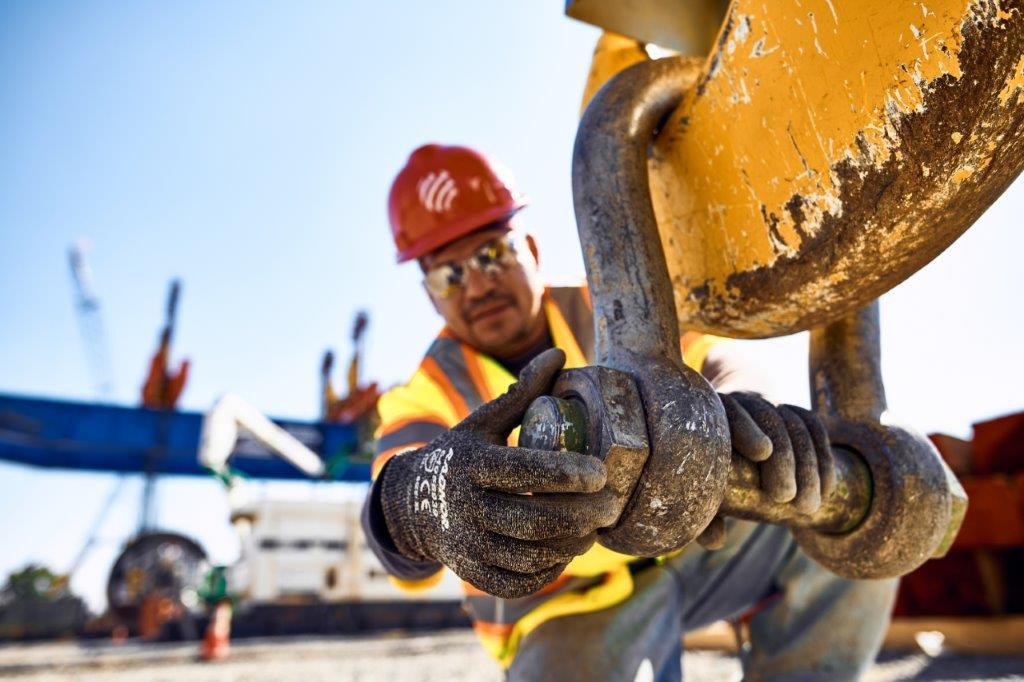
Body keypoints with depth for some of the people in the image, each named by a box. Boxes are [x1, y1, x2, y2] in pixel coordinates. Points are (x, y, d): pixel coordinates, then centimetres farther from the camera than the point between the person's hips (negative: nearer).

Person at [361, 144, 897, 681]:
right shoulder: (424, 398, -11)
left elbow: (708, 363, -21)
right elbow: (397, 499, -31)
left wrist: (740, 416, -46)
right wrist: (425, 498, -57)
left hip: (693, 542, 3)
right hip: (570, 606, -2)